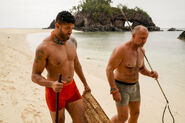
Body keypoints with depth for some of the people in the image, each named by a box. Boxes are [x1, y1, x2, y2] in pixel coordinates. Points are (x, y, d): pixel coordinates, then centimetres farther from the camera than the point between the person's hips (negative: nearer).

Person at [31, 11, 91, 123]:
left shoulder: (72, 41, -3)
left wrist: (85, 84, 20)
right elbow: (35, 76, -17)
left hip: (71, 87, 6)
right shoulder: (44, 48, -23)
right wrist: (52, 84, -38)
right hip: (55, 91, -5)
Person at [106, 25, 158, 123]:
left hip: (133, 86, 7)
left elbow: (141, 69, 12)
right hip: (120, 87, -7)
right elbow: (109, 69, -25)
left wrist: (151, 74, -10)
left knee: (135, 114, 15)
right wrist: (114, 91, -27)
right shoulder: (121, 50, -26)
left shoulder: (141, 50, 0)